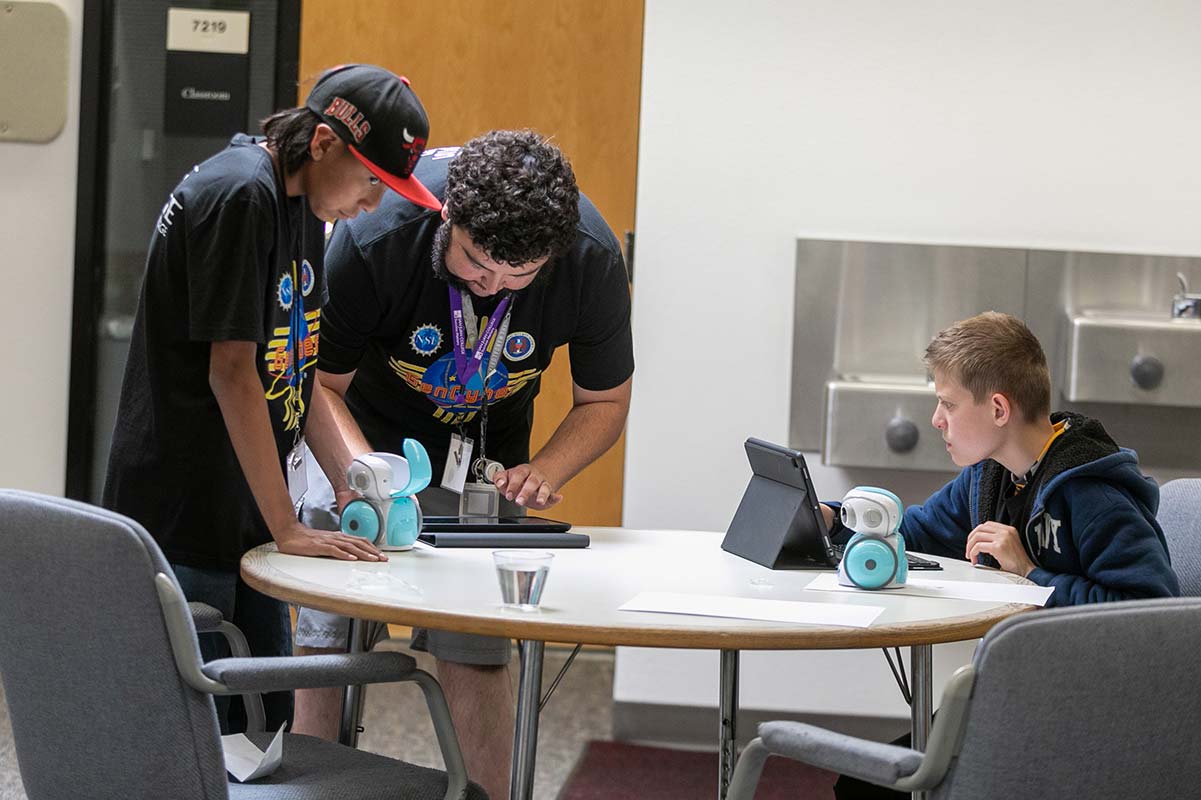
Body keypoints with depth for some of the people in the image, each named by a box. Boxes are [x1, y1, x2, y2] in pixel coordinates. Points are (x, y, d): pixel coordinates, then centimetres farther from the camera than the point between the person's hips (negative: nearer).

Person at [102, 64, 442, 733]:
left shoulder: (303, 199, 10)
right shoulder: (240, 196, -19)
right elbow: (231, 373, -22)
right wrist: (289, 528, -20)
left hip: (245, 513, 9)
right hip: (181, 519, -9)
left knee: (268, 715, 12)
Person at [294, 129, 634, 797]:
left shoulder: (593, 259, -24)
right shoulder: (374, 237, -31)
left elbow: (604, 402, -7)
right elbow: (321, 383, -17)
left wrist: (547, 471, -27)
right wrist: (360, 472, -36)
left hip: (486, 461, 1)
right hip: (360, 437, -1)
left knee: (477, 652, -6)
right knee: (326, 638, -6)